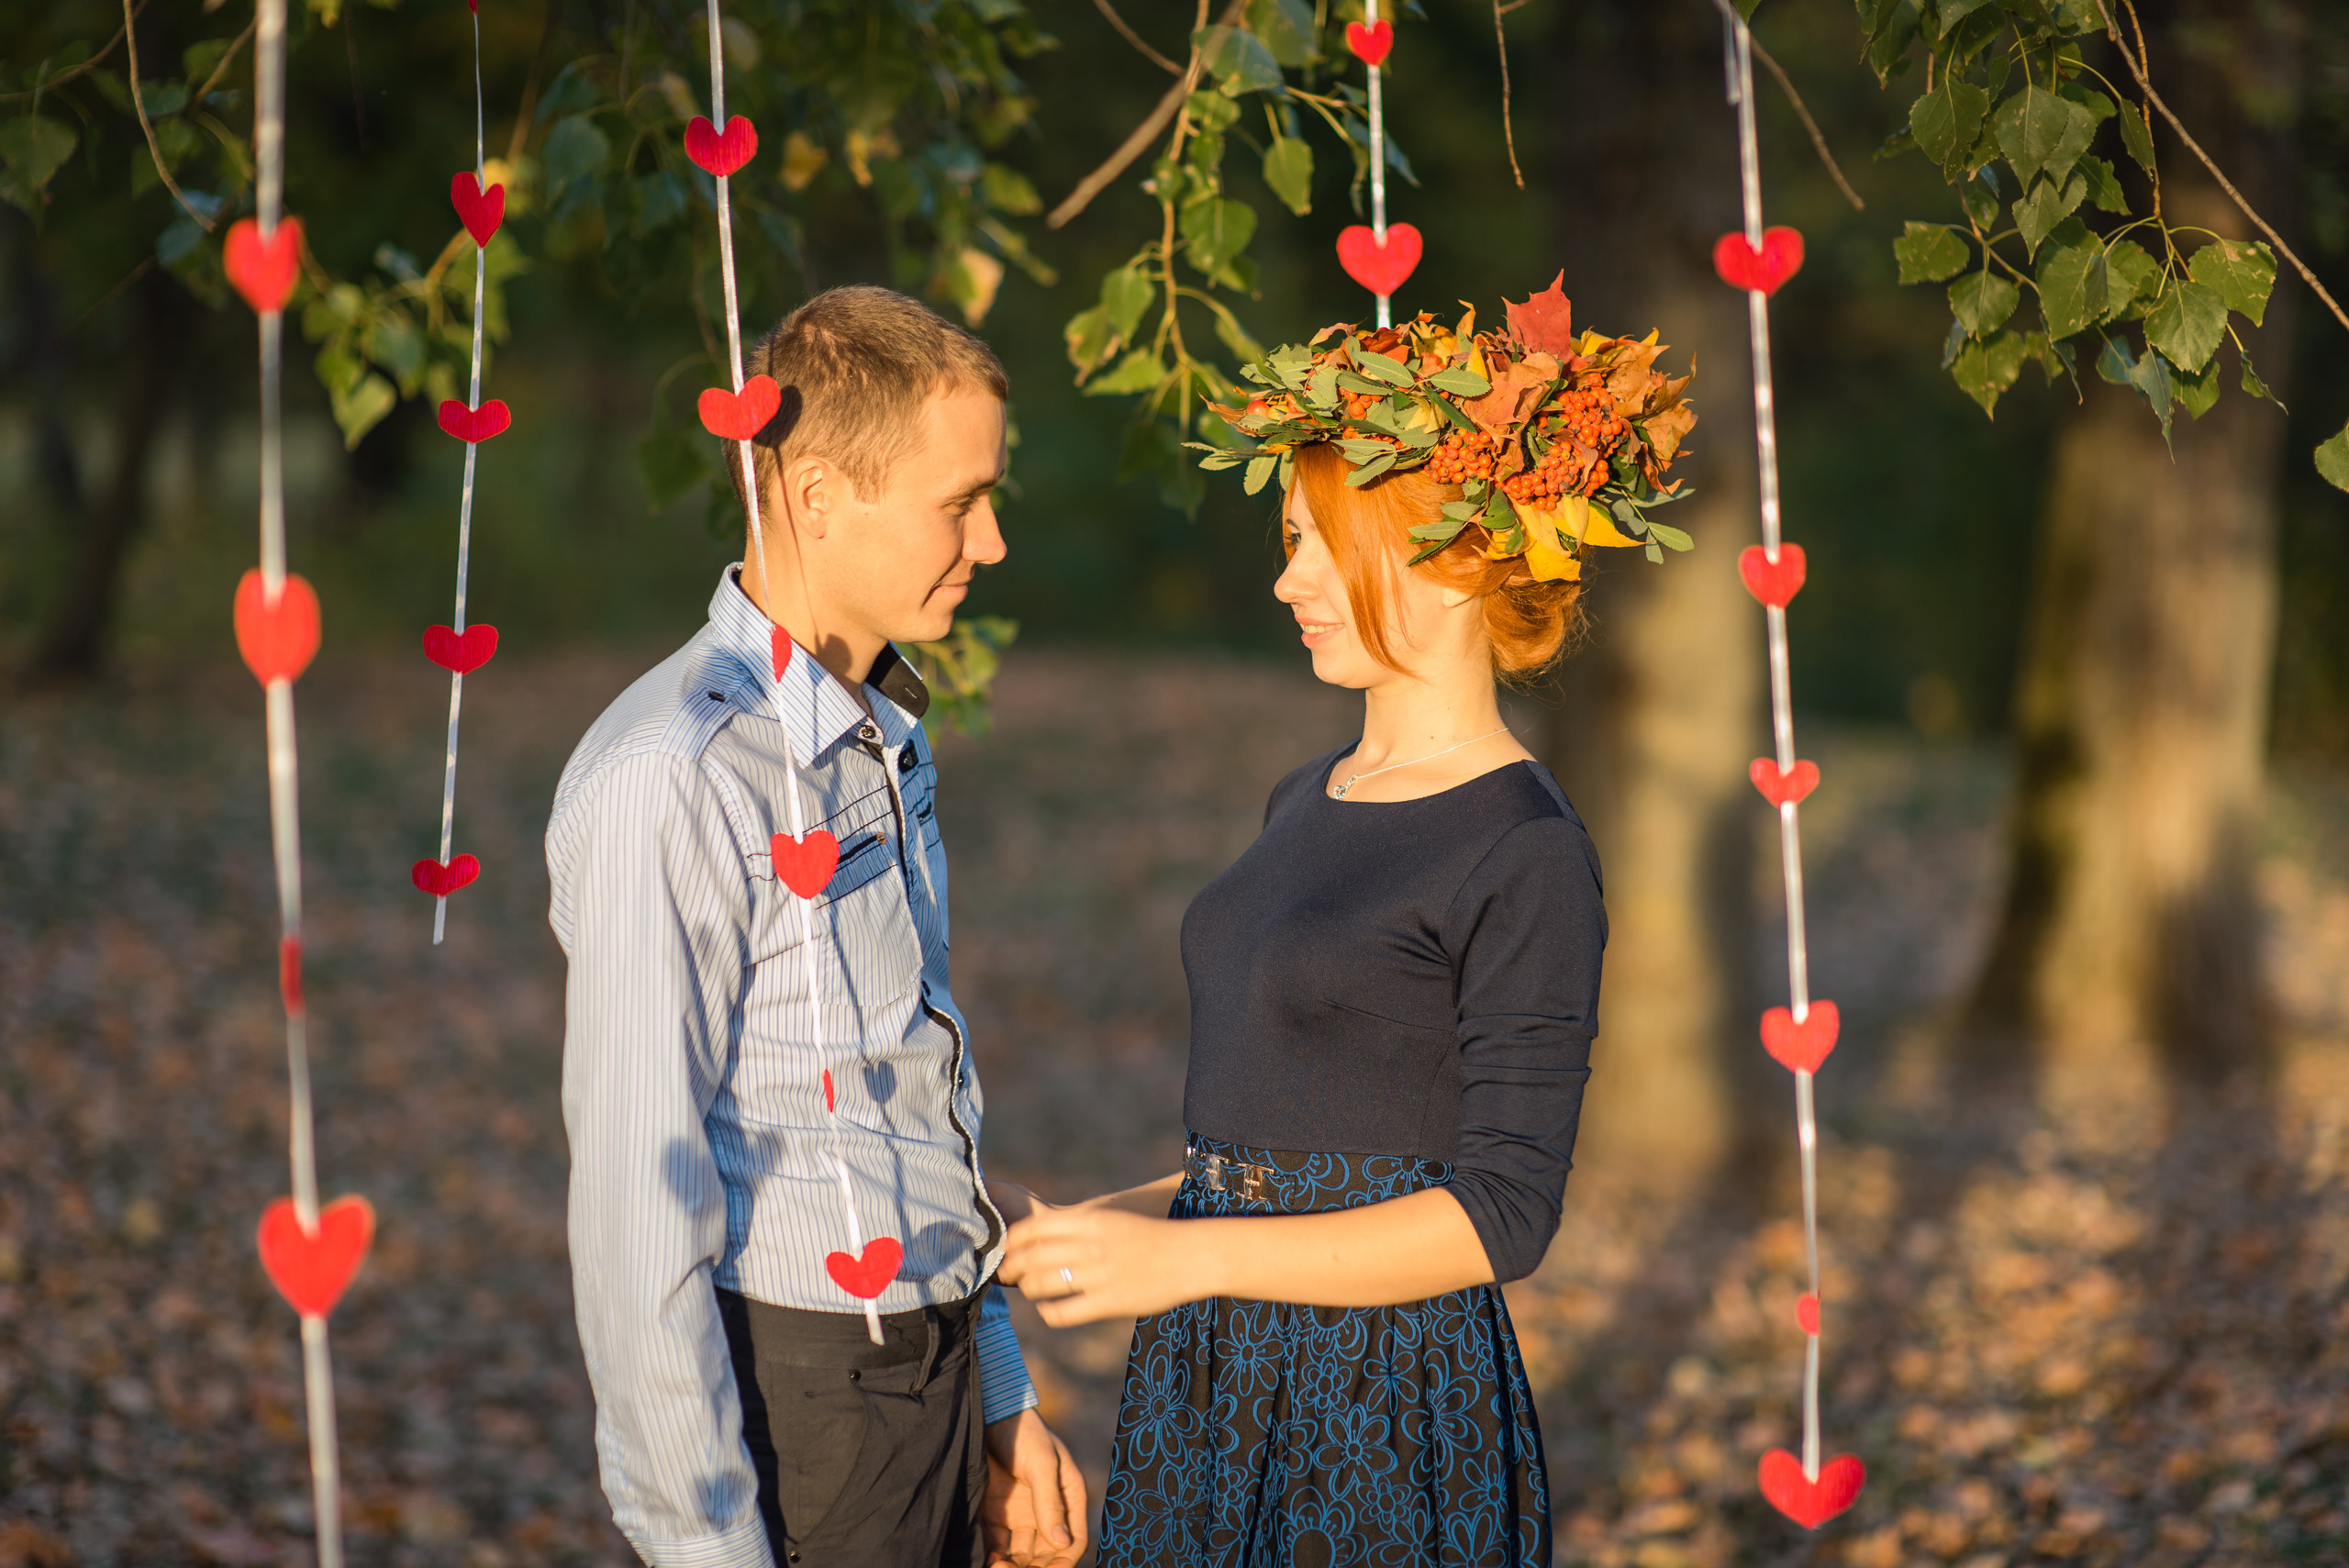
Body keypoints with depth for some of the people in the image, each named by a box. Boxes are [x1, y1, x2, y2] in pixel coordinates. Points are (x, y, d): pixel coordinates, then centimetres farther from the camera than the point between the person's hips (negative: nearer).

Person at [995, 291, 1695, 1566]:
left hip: (1384, 1399, -7)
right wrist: (1081, 1228, 11)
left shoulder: (1526, 857, -13)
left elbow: (1502, 1211, -17)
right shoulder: (1307, 802, 12)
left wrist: (1185, 1257, -20)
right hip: (1219, 1373, 7)